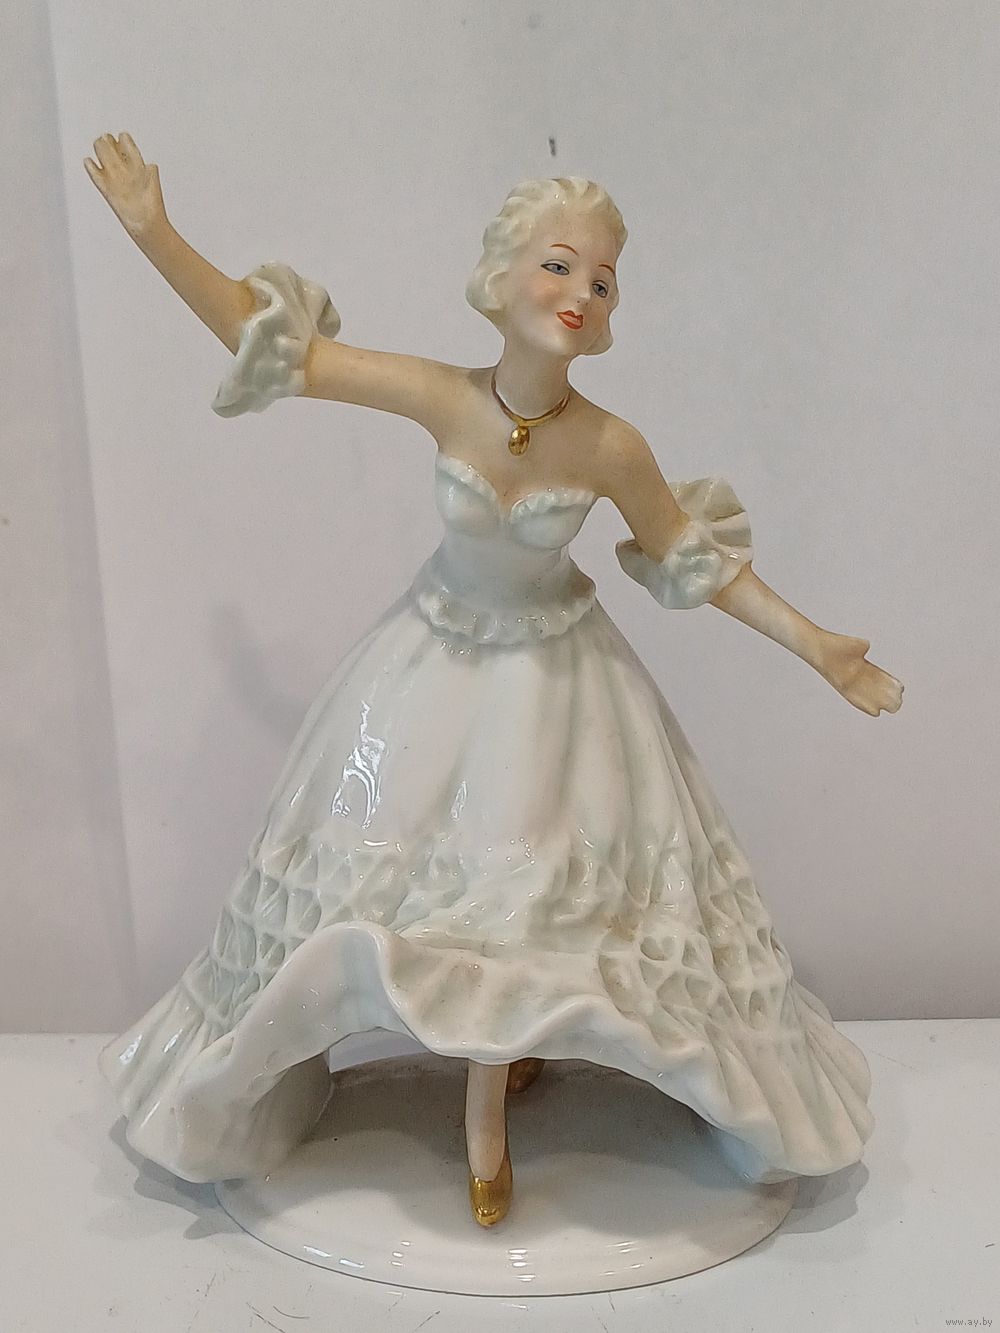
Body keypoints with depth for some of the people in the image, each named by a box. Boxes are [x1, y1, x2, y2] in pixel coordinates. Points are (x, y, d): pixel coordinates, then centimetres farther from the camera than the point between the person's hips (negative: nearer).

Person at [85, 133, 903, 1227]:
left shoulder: (611, 448, -22)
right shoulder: (442, 398, -22)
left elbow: (697, 560, -7)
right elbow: (270, 342, -18)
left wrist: (813, 645, -7)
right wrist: (153, 231, -22)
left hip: (550, 677, -1)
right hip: (440, 662, 1)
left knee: (521, 886, 6)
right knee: (433, 870, 12)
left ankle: (484, 1115, 30)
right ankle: (497, 1048, 41)